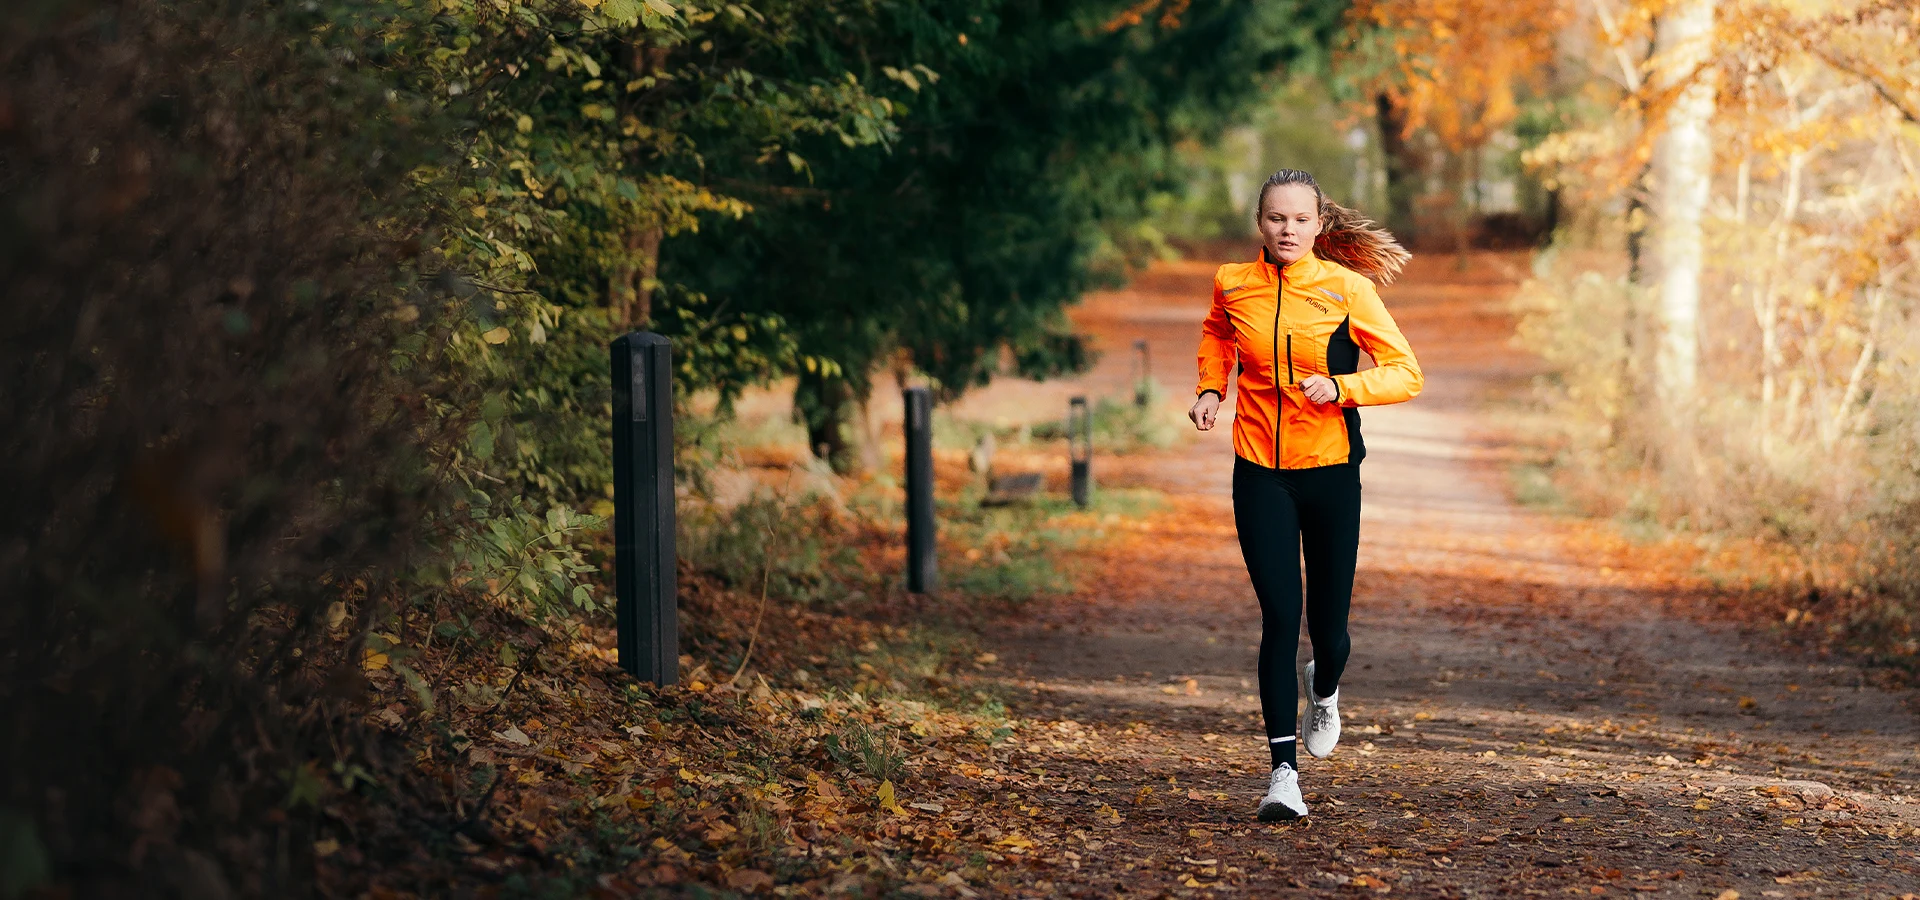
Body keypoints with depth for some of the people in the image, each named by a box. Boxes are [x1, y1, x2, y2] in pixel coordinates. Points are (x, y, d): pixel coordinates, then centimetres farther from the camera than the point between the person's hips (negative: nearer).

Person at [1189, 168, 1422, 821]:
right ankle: (1283, 771, -9)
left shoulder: (1347, 289, -7)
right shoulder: (1233, 285, 1)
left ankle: (1324, 691, 45)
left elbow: (1406, 374, -7)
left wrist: (1339, 386, -22)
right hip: (1259, 473, 1)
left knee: (1327, 621, 7)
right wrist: (1211, 388, 8)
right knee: (1280, 616, -11)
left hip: (1330, 471, -1)